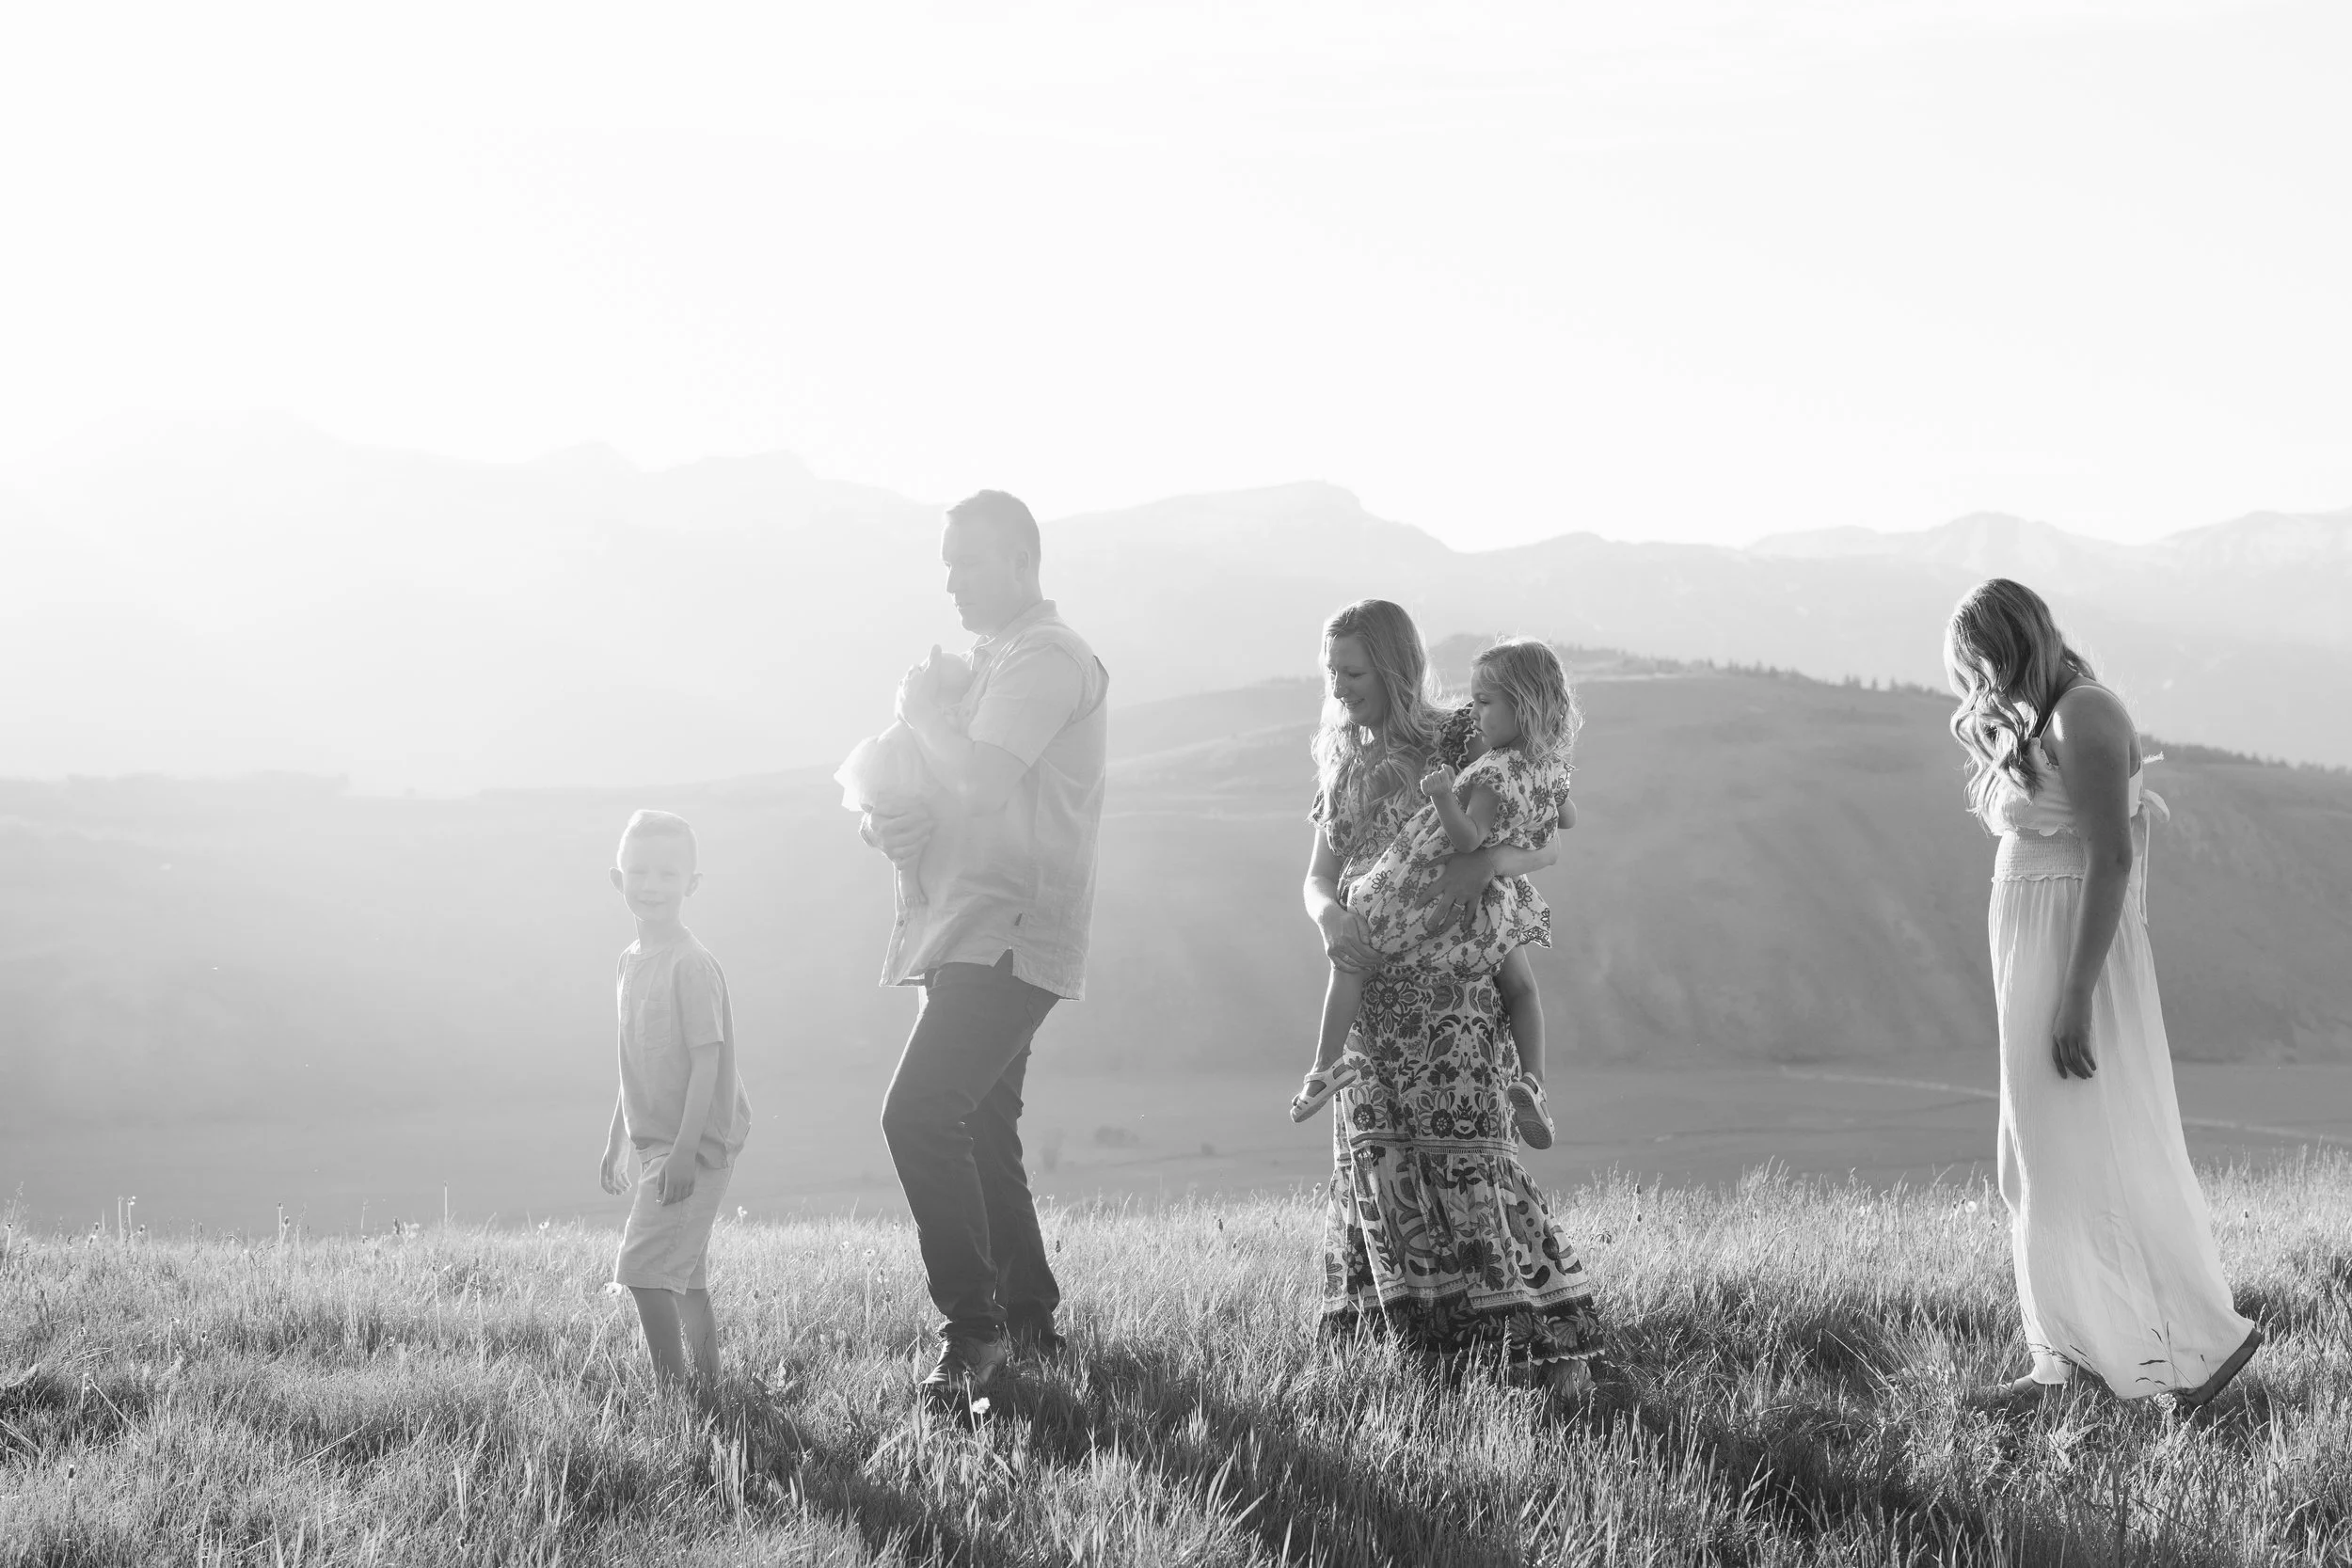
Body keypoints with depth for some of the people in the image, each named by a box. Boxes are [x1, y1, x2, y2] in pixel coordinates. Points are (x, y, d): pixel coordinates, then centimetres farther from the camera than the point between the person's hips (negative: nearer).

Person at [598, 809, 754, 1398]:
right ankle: (707, 1384, 21)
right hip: (657, 1142, 9)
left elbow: (708, 1060, -20)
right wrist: (616, 1140, 22)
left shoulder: (690, 965, -16)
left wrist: (684, 1149, -24)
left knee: (644, 1266, -14)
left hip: (696, 1142, -9)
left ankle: (672, 1392, -9)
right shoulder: (631, 960, 10)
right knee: (684, 1276, 14)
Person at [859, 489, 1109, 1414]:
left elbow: (983, 782, -23)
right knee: (979, 1134, 13)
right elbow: (881, 783, 23)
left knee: (920, 1112, -21)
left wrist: (925, 709, -6)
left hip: (1010, 934, -10)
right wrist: (883, 822, 0)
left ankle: (973, 1327, -17)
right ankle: (1031, 1322, 21)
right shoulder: (986, 663, 22)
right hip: (965, 936, 10)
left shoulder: (1048, 659, -9)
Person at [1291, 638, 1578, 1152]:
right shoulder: (1550, 765, 0)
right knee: (1520, 984, 26)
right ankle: (1531, 1082, 9)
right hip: (1496, 905, 7)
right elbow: (1567, 819, 19)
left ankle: (1328, 1063, 7)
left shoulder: (1495, 772, -25)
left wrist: (1444, 796, -45)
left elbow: (1468, 838, -29)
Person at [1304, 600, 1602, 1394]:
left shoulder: (1457, 752, -3)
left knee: (1467, 1152, -14)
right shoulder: (1344, 764, 13)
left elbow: (1547, 844, -6)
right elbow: (1319, 876, 11)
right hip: (1368, 988, 6)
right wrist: (1330, 916, -12)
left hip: (1452, 983, -6)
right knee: (1378, 1160, 1)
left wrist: (1488, 862, -26)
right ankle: (1412, 1326, 8)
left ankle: (1553, 1342, -12)